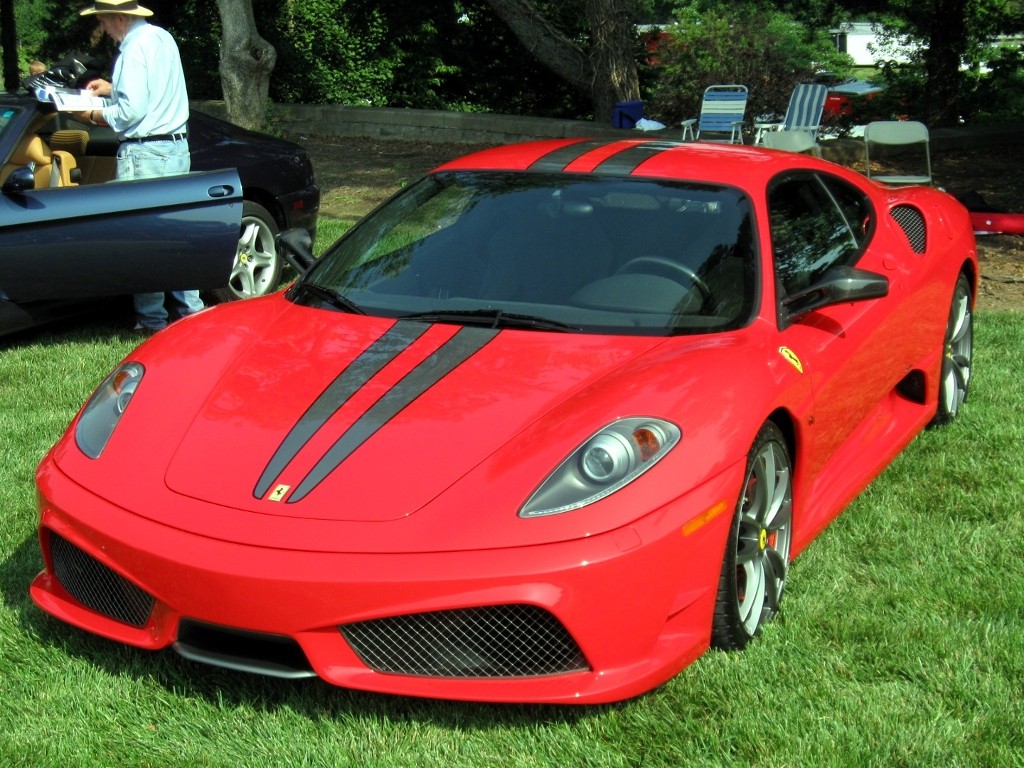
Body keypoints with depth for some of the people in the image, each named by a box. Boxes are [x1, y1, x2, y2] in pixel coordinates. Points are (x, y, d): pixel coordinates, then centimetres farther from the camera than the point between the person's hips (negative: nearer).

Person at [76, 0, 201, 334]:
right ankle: (191, 309, 17)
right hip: (177, 147, 9)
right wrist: (113, 88, 20)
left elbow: (131, 111, -19)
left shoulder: (134, 49, -15)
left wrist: (94, 115, -4)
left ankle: (152, 320, 3)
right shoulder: (162, 37, 13)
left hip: (146, 155, -9)